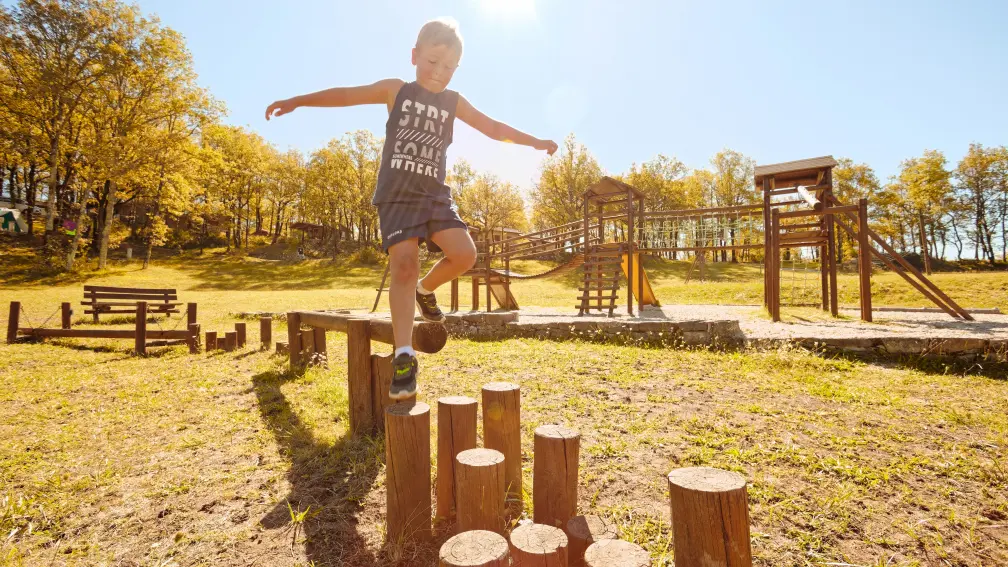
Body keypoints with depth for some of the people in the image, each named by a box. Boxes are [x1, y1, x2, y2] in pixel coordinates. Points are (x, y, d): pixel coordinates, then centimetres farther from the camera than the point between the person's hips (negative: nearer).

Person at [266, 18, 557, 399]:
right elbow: (347, 95, 5)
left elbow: (494, 128, 18)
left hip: (435, 193, 3)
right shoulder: (396, 90, 7)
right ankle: (404, 356, -14)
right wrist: (298, 101, -2)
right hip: (397, 193, -3)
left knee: (464, 254, -18)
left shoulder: (454, 102, 13)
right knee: (404, 264, -17)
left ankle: (425, 289, 15)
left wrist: (535, 142, 17)